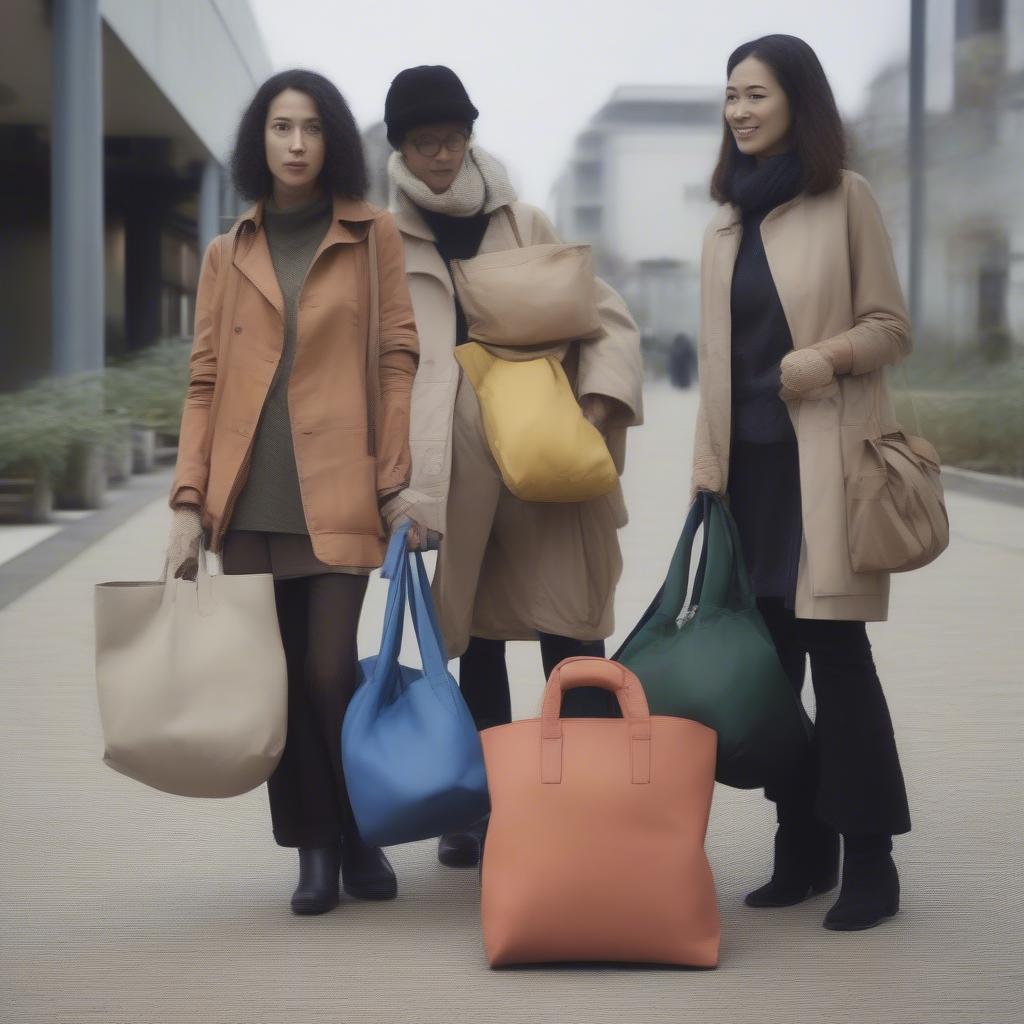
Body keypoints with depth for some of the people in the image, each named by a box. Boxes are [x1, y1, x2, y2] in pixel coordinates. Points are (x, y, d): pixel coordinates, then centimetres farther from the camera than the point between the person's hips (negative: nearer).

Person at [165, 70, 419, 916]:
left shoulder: (373, 235, 7)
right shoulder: (227, 254, 13)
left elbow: (401, 360, 3)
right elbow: (204, 383, 10)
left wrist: (396, 480, -4)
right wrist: (188, 502, 2)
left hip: (337, 492, -3)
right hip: (249, 498, 3)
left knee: (330, 673, -8)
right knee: (279, 680, 3)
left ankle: (362, 837, 14)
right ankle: (314, 849, 15)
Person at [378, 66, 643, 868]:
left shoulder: (525, 225, 14)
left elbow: (608, 320, 12)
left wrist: (597, 411, -5)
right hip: (455, 463, -1)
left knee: (570, 634, -4)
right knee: (475, 640, 7)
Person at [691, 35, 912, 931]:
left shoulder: (846, 198, -2)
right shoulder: (727, 219, 14)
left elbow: (892, 328, -3)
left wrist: (827, 354, -22)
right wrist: (709, 462, 13)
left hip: (825, 459, -5)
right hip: (751, 460, 5)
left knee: (837, 651, -7)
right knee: (771, 657, 4)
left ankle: (870, 863, 0)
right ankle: (803, 848, 13)